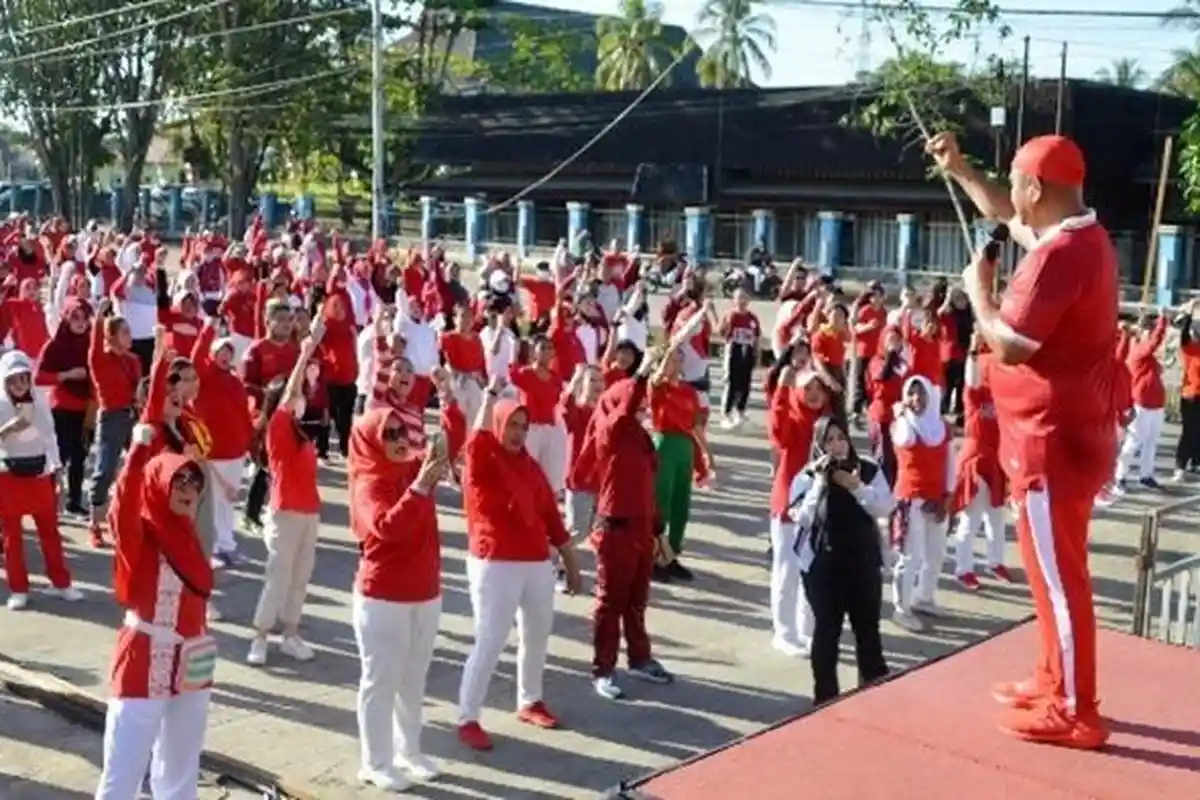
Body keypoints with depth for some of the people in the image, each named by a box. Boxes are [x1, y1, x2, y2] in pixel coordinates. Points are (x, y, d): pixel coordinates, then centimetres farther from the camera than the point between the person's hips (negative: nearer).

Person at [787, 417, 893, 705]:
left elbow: (885, 508, -5)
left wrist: (857, 487, -16)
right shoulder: (808, 476, -5)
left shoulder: (869, 471, 2)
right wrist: (821, 482, -19)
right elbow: (802, 518, -14)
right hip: (822, 564, -2)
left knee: (868, 627, 10)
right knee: (826, 628, 2)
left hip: (864, 561, 3)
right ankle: (825, 695, 13)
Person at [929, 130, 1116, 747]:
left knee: (1057, 574, -2)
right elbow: (1003, 217, 27)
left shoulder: (1059, 254, -23)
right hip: (1067, 432, 10)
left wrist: (978, 289, -9)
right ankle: (1054, 682, 31)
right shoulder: (1081, 236, 9)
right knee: (1055, 569, 19)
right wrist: (958, 170, 27)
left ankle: (1075, 714, 7)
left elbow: (1009, 346, -24)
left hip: (1053, 440, -10)